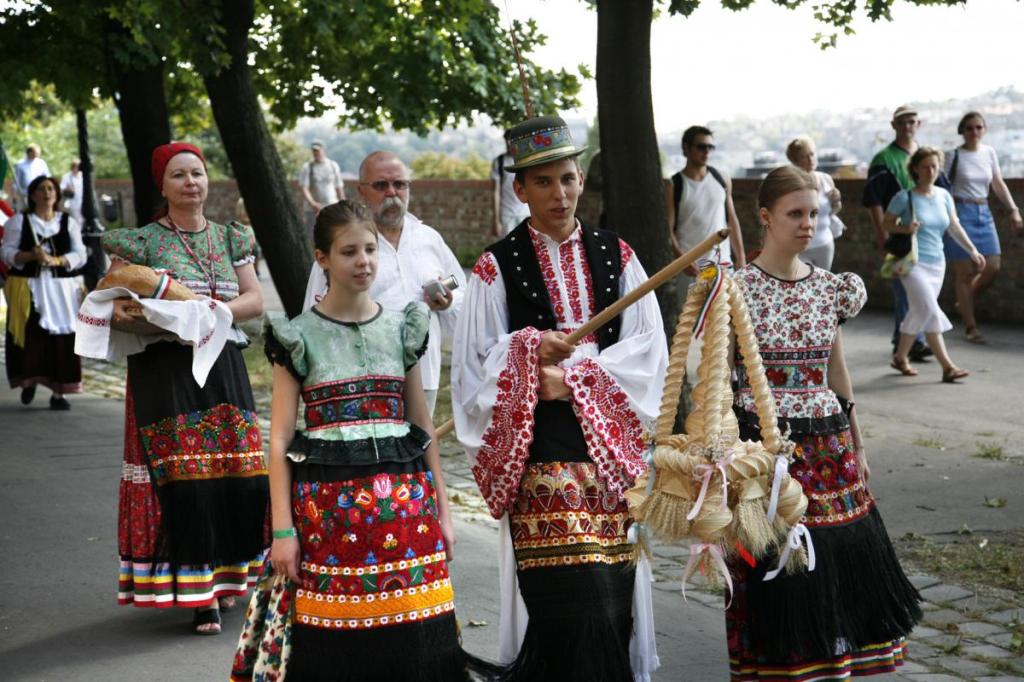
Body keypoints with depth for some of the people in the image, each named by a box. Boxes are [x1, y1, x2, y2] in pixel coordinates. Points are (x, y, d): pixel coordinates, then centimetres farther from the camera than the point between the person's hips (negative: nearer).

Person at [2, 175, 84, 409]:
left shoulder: (69, 222, 11)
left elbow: (80, 255, 3)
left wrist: (57, 260, -14)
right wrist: (29, 256, -19)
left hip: (62, 289, 2)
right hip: (28, 288, -1)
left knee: (62, 341, -4)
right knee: (30, 338, -8)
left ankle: (59, 392, 0)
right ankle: (28, 380, 14)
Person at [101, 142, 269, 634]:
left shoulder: (229, 238, 14)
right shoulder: (142, 241, 2)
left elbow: (255, 299, 8)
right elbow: (108, 303, -4)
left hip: (223, 369, 4)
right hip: (165, 371, -4)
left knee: (242, 477, 0)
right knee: (184, 482, -8)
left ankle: (225, 574, 21)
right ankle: (199, 595, -1)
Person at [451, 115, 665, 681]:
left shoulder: (615, 255, 10)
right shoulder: (497, 267, 0)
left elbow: (648, 348, 1)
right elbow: (474, 368, -3)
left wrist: (572, 378, -10)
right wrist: (529, 347, -20)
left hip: (610, 439, 3)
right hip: (540, 446, -3)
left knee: (615, 588, 3)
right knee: (571, 596, -10)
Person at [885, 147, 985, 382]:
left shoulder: (944, 196, 7)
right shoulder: (905, 197, -9)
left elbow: (954, 227, 9)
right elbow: (886, 223, -1)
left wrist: (972, 251, 1)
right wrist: (905, 229, -20)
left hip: (937, 263, 6)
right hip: (913, 263, -6)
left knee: (918, 313, 10)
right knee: (930, 312, -13)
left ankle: (900, 357, 27)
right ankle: (947, 366, -13)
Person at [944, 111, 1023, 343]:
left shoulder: (989, 153, 8)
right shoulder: (955, 156, -6)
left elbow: (998, 184, 14)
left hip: (983, 213, 5)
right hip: (961, 213, -5)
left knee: (993, 267, -2)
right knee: (965, 272, -3)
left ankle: (964, 302, 23)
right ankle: (970, 327, 3)